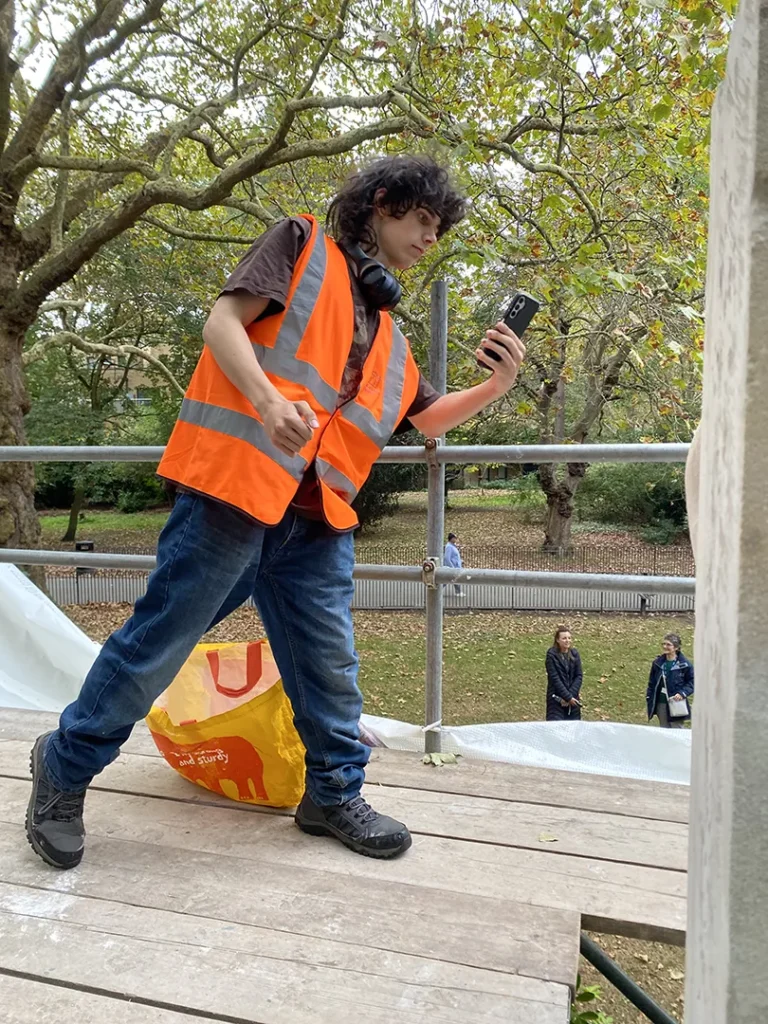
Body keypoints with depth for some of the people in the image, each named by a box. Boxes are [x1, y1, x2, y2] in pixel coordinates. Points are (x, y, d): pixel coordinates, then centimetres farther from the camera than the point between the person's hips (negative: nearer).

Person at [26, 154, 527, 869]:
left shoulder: (386, 332, 24)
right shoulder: (303, 245, 6)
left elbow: (430, 418, 25)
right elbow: (224, 322, -6)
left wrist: (495, 386, 9)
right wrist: (269, 398, -24)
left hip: (318, 519, 7)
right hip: (233, 486, -7)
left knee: (329, 663, 10)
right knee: (160, 638, 1)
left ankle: (334, 794, 28)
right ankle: (65, 768, 22)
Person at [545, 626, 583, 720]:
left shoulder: (575, 654, 2)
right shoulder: (552, 655, -11)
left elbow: (579, 676, 0)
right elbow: (555, 678, -14)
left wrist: (570, 695, -11)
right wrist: (567, 697, -16)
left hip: (572, 698, 4)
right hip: (556, 698, -4)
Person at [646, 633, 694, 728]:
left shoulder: (684, 664, -8)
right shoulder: (658, 662, 7)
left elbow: (692, 682, -4)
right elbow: (651, 682, 13)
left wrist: (682, 693, -17)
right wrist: (649, 697, 7)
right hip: (661, 703, 5)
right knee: (664, 730, 12)